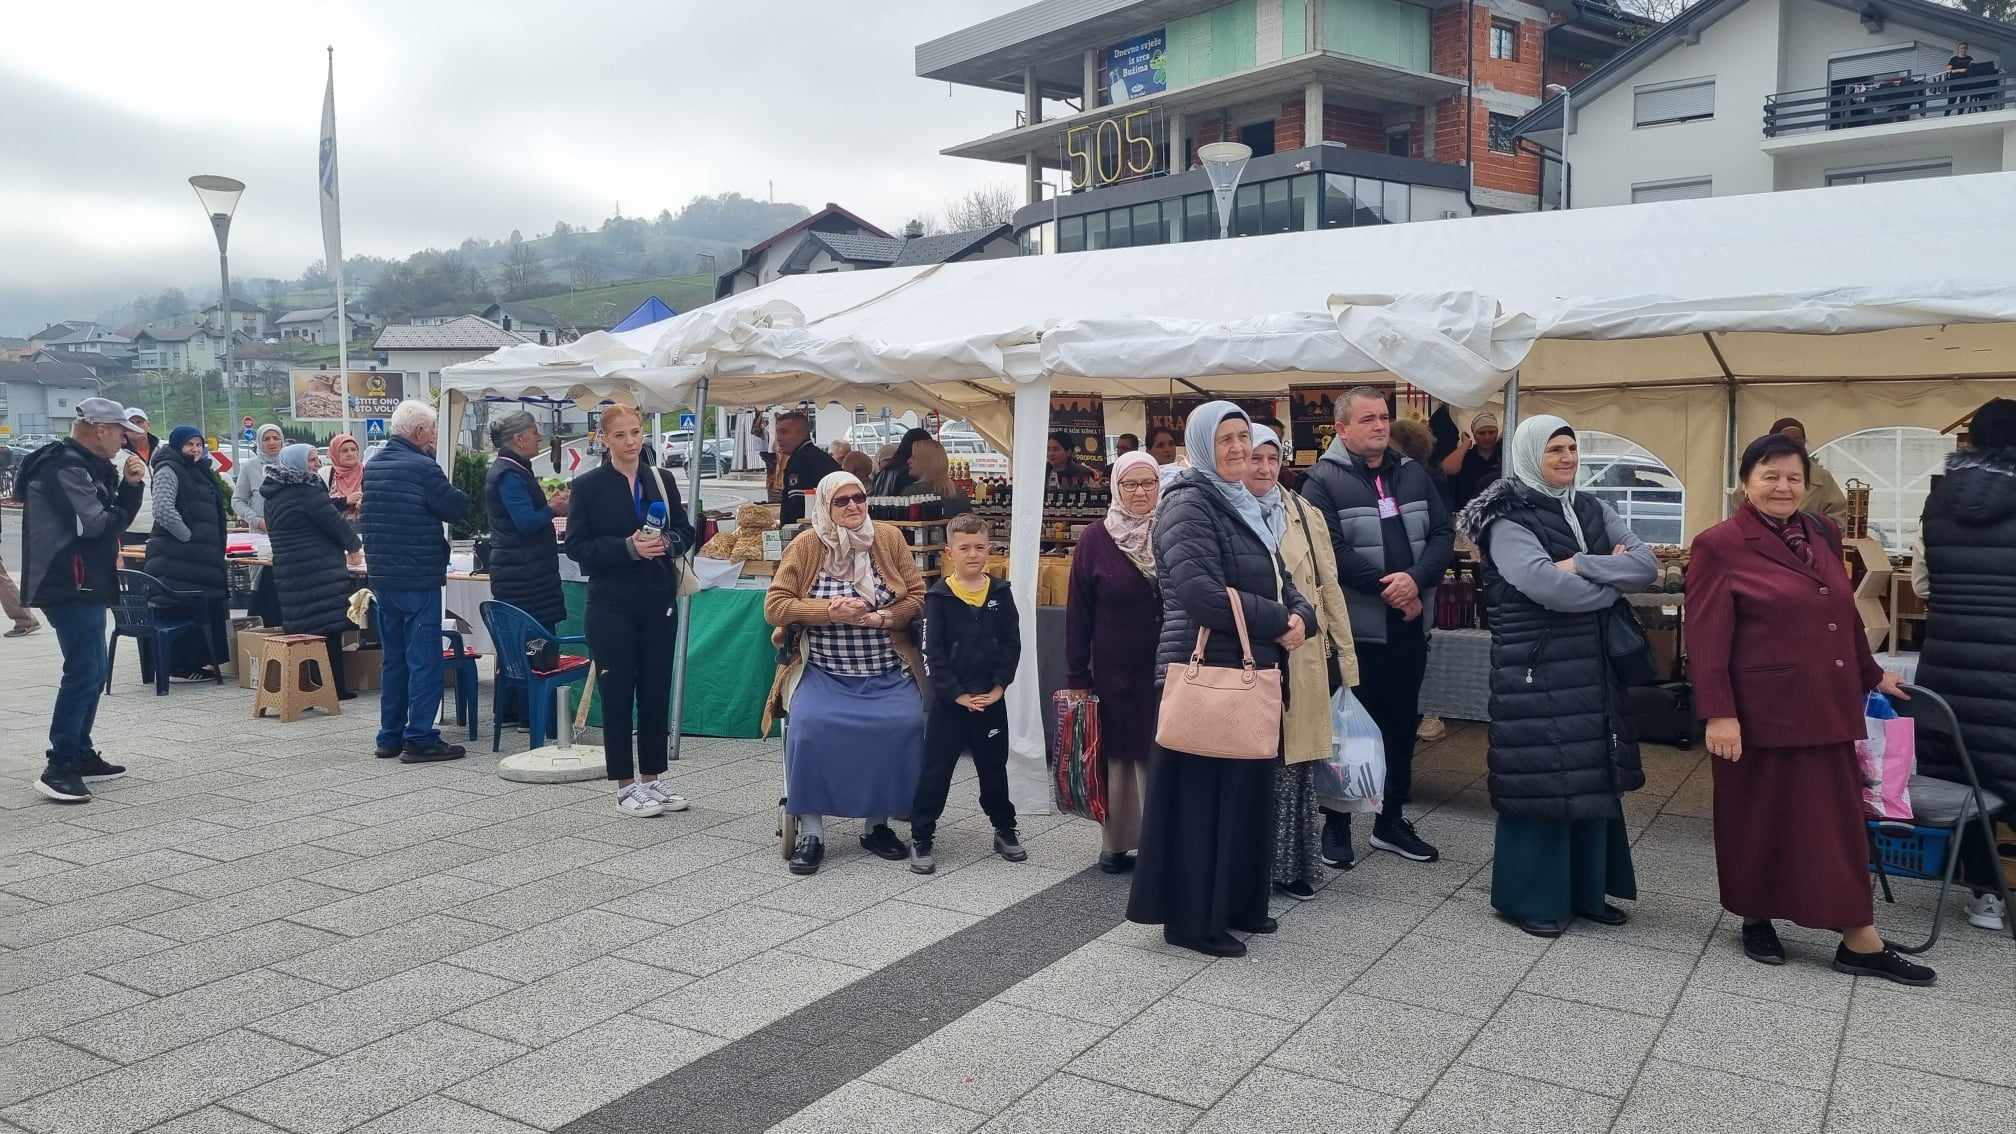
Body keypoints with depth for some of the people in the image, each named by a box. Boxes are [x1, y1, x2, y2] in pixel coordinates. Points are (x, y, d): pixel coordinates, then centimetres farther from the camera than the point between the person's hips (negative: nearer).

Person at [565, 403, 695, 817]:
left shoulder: (662, 481, 8)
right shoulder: (588, 486, -3)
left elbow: (686, 531, 12)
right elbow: (577, 546, -7)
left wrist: (668, 542, -10)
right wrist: (629, 547, -19)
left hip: (659, 600, 4)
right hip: (612, 604, -4)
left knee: (657, 690, 9)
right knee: (618, 693, 1)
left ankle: (652, 779, 21)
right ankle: (625, 786, 10)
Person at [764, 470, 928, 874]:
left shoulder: (890, 539, 4)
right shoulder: (806, 546, -1)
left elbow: (917, 597, 5)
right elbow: (774, 606, -4)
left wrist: (879, 618, -13)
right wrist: (831, 611, -15)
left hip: (886, 674, 1)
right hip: (823, 672, -1)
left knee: (904, 722, -24)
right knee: (810, 723, -29)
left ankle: (877, 823, -4)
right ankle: (810, 832, -14)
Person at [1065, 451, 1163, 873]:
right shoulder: (1096, 539, -1)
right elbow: (1078, 613, 0)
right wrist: (1077, 677, -3)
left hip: (1169, 670, 1)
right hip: (1115, 671, -1)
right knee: (1117, 755, 6)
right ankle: (1114, 843, 18)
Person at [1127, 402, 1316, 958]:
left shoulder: (1245, 506, 17)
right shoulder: (1189, 504, -11)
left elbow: (1279, 580, 17)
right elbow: (1201, 592, -22)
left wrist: (1300, 615, -6)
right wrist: (1278, 622, -14)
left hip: (1253, 671, 9)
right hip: (1206, 671, -9)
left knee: (1247, 790, 14)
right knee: (1203, 793, -2)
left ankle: (1234, 903, 27)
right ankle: (1191, 918, 8)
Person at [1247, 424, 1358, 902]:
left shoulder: (1305, 515, 7)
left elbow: (1329, 589, 9)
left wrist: (1343, 657, 7)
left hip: (1301, 661, 2)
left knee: (1295, 762, 7)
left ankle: (1292, 865, 19)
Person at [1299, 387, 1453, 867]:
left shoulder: (1414, 475, 11)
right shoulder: (1322, 480, -7)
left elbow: (1442, 534, 4)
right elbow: (1332, 550, -18)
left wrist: (1415, 579, -15)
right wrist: (1388, 588, -18)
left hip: (1410, 629, 6)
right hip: (1353, 630, -6)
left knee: (1402, 727, 14)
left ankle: (1392, 821, 27)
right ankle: (1336, 824, 15)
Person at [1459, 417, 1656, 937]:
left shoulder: (1593, 510, 11)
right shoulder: (1508, 521, -8)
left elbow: (1647, 565, -2)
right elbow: (1550, 586, -23)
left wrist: (1581, 566, -15)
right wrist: (1613, 580, -8)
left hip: (1595, 666, 6)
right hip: (1537, 670, -6)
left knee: (1593, 778, 11)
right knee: (1539, 778, -2)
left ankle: (1585, 889, 24)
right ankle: (1529, 897, 10)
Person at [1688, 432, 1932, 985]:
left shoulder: (1823, 534, 11)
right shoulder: (1719, 546, -9)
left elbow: (1845, 614, 22)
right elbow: (1706, 638, -13)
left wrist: (1871, 675, 27)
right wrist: (1718, 713, -18)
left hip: (1826, 709, 6)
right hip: (1762, 712, -6)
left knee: (1837, 819, 8)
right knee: (1759, 820, 7)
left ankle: (1861, 942, 13)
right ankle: (1756, 920, 25)